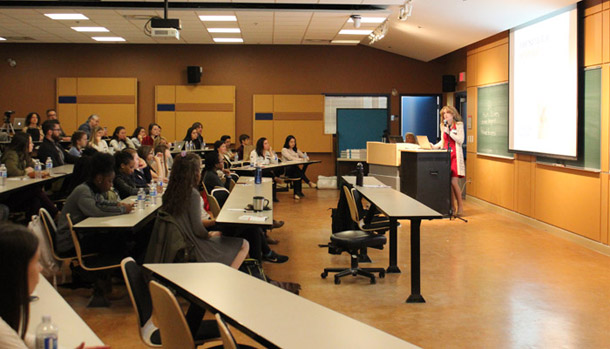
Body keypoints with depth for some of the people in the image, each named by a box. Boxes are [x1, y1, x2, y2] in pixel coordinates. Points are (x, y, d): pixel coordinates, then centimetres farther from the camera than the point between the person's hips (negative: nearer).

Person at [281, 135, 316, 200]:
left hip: (295, 169, 5)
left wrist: (306, 158, -11)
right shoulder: (284, 150, 5)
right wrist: (301, 159, -16)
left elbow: (304, 156, 14)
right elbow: (290, 158, -12)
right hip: (287, 170, -5)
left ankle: (297, 192, -26)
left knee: (297, 175, -30)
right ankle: (309, 182, -35)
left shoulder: (296, 150, 23)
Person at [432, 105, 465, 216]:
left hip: (455, 156, -5)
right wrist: (434, 146, 7)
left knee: (454, 182, -12)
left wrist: (449, 132, -12)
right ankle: (452, 207, 8)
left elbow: (460, 140, -8)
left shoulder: (458, 125, 0)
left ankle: (460, 206, -1)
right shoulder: (443, 126, 17)